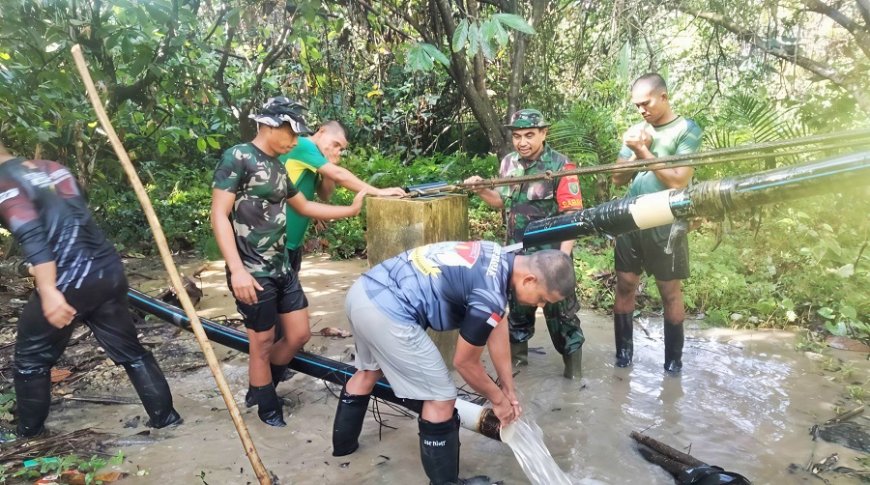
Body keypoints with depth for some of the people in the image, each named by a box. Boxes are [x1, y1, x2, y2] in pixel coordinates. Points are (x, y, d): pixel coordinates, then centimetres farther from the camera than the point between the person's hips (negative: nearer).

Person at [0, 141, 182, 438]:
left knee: (31, 358, 16)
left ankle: (29, 433, 30)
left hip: (69, 281, -6)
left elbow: (32, 236, -19)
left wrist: (49, 291, -25)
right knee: (128, 350, 16)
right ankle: (164, 415, 22)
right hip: (109, 269, 7)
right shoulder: (53, 168, 18)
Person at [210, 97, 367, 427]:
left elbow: (305, 207, 25)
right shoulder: (237, 157, -10)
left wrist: (351, 210, 22)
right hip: (253, 273, -8)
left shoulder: (277, 166, 13)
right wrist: (237, 270, -22)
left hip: (282, 268, 8)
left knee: (299, 335, 12)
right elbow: (219, 215, -15)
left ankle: (259, 387, 35)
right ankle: (268, 408, 27)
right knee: (262, 344, 6)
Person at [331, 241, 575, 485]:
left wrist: (509, 389, 27)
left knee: (370, 370, 34)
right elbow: (465, 362, -3)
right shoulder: (489, 294, -17)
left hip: (363, 291, 10)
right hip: (386, 312, -10)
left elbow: (497, 328, 20)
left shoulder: (499, 259, 10)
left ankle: (343, 442, 54)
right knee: (441, 399, 4)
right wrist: (498, 399, 15)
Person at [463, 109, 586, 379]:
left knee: (559, 308, 4)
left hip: (550, 253, -5)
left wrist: (564, 254, -26)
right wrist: (481, 190, -4)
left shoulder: (560, 166, -14)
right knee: (518, 305, 18)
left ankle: (573, 361, 20)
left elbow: (571, 214, -17)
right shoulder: (509, 163, 3)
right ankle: (517, 354, 36)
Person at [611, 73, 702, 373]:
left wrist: (644, 151, -11)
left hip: (666, 226, -5)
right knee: (625, 287, 8)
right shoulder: (635, 132, 10)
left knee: (671, 293, 5)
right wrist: (637, 153, -8)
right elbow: (618, 178, 9)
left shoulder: (687, 130, -5)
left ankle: (673, 361, 18)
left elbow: (677, 181, -15)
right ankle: (623, 354, 21)